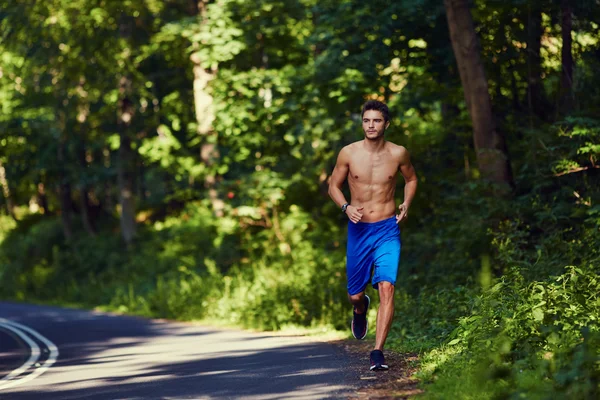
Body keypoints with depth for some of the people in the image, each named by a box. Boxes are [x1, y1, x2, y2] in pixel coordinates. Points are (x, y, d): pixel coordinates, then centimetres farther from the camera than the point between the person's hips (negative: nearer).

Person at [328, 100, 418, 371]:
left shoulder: (398, 154, -2)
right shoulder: (348, 153, -3)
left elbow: (411, 179, 18)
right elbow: (333, 186, 8)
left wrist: (406, 204, 0)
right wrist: (346, 207, -11)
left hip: (387, 229, -1)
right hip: (358, 229, 1)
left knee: (386, 287, -19)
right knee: (355, 295, 9)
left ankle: (378, 352, -18)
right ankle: (361, 309, 49)